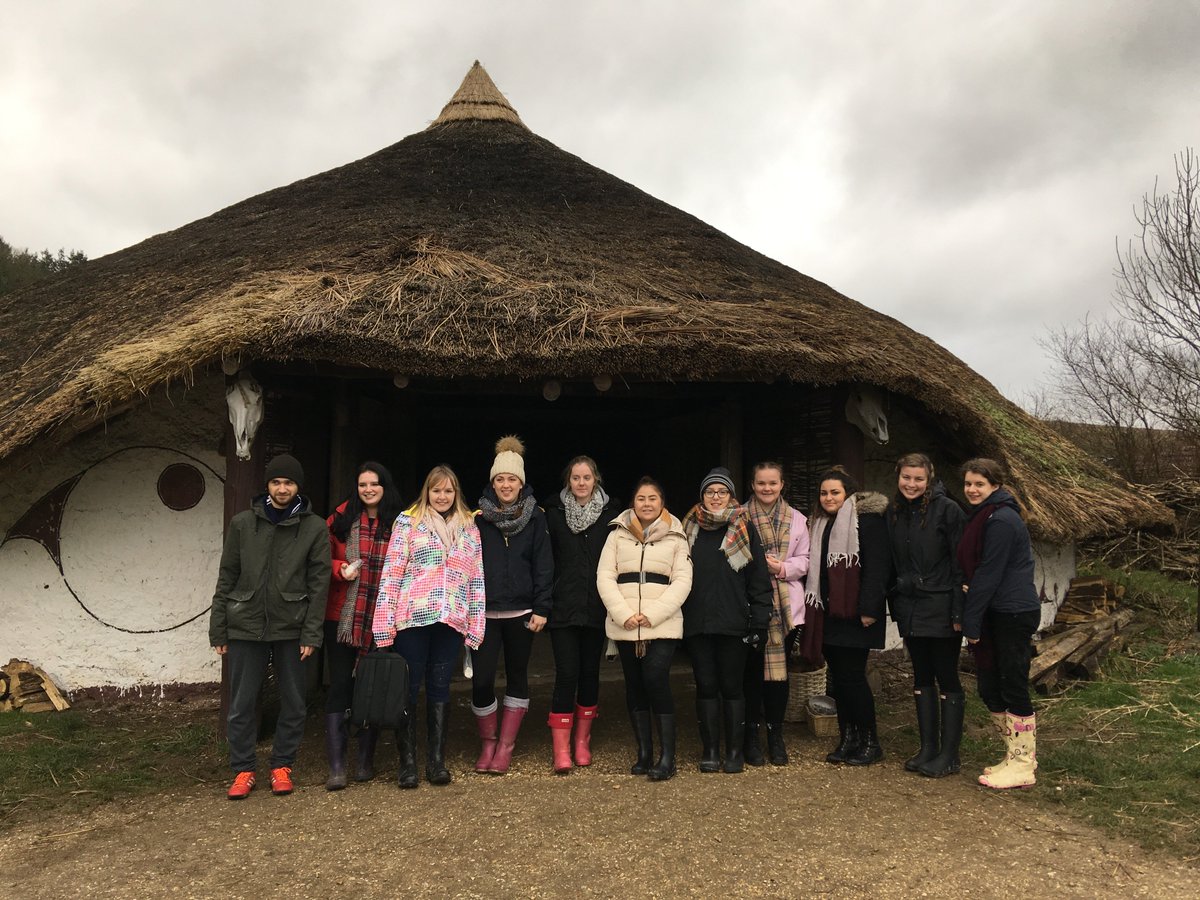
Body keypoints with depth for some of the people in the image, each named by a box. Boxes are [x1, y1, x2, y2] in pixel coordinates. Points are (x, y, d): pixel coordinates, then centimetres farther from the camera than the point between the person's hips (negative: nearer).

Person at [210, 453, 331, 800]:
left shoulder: (314, 528, 0)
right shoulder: (242, 523, 5)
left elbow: (319, 583, -2)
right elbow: (227, 578, 6)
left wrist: (311, 633, -8)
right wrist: (218, 629, 3)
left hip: (291, 629, -1)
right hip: (246, 626, 1)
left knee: (293, 703, 7)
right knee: (242, 704, 6)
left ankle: (282, 766, 22)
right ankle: (243, 770, 19)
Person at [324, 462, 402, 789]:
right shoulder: (341, 519, 3)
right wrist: (340, 568, -12)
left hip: (380, 620, 1)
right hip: (342, 616, 0)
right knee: (340, 685, -2)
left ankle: (366, 760, 24)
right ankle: (336, 767, 3)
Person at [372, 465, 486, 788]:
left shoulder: (469, 526, 12)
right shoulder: (408, 521, 3)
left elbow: (476, 578, 11)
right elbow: (391, 572, -2)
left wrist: (476, 626, 6)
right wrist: (384, 623, -8)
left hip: (451, 622, 3)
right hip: (412, 619, -2)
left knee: (440, 689, 9)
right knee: (408, 689, 2)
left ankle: (437, 762, 18)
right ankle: (407, 763, 13)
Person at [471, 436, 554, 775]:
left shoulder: (535, 517, 1)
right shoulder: (479, 517, 2)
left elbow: (543, 566, 0)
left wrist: (541, 608, -6)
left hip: (521, 612, 0)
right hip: (485, 612, 0)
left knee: (517, 677, 9)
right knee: (481, 680, -5)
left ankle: (506, 746, 21)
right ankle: (488, 743, 17)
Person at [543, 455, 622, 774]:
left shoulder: (611, 512, 3)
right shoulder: (554, 512, 2)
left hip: (597, 608, 2)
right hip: (563, 607, -1)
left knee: (590, 672, 11)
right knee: (566, 674, -6)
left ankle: (582, 741, 25)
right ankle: (561, 750, 0)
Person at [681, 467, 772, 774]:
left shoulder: (743, 529, 3)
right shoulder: (689, 528, 10)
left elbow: (758, 579, 0)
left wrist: (759, 620, -6)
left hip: (733, 622, -2)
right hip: (696, 622, 2)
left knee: (731, 687, 4)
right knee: (706, 686, 7)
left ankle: (734, 751, 14)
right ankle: (710, 751, 15)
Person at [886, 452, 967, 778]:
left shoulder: (947, 510, -10)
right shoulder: (894, 514, 9)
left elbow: (960, 563, -12)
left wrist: (958, 611, -15)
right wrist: (894, 604, 10)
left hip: (940, 609, -6)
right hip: (910, 609, 6)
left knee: (947, 679, 2)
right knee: (922, 678, 13)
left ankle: (949, 754, 11)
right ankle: (928, 747, 23)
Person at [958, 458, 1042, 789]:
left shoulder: (1001, 520, -16)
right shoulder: (984, 517, 15)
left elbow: (989, 574, -17)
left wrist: (971, 622, -14)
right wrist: (971, 619, 8)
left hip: (1014, 614, -10)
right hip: (996, 614, 10)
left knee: (1013, 687, -2)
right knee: (989, 687, 12)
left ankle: (1022, 767, 9)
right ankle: (1017, 756, 25)